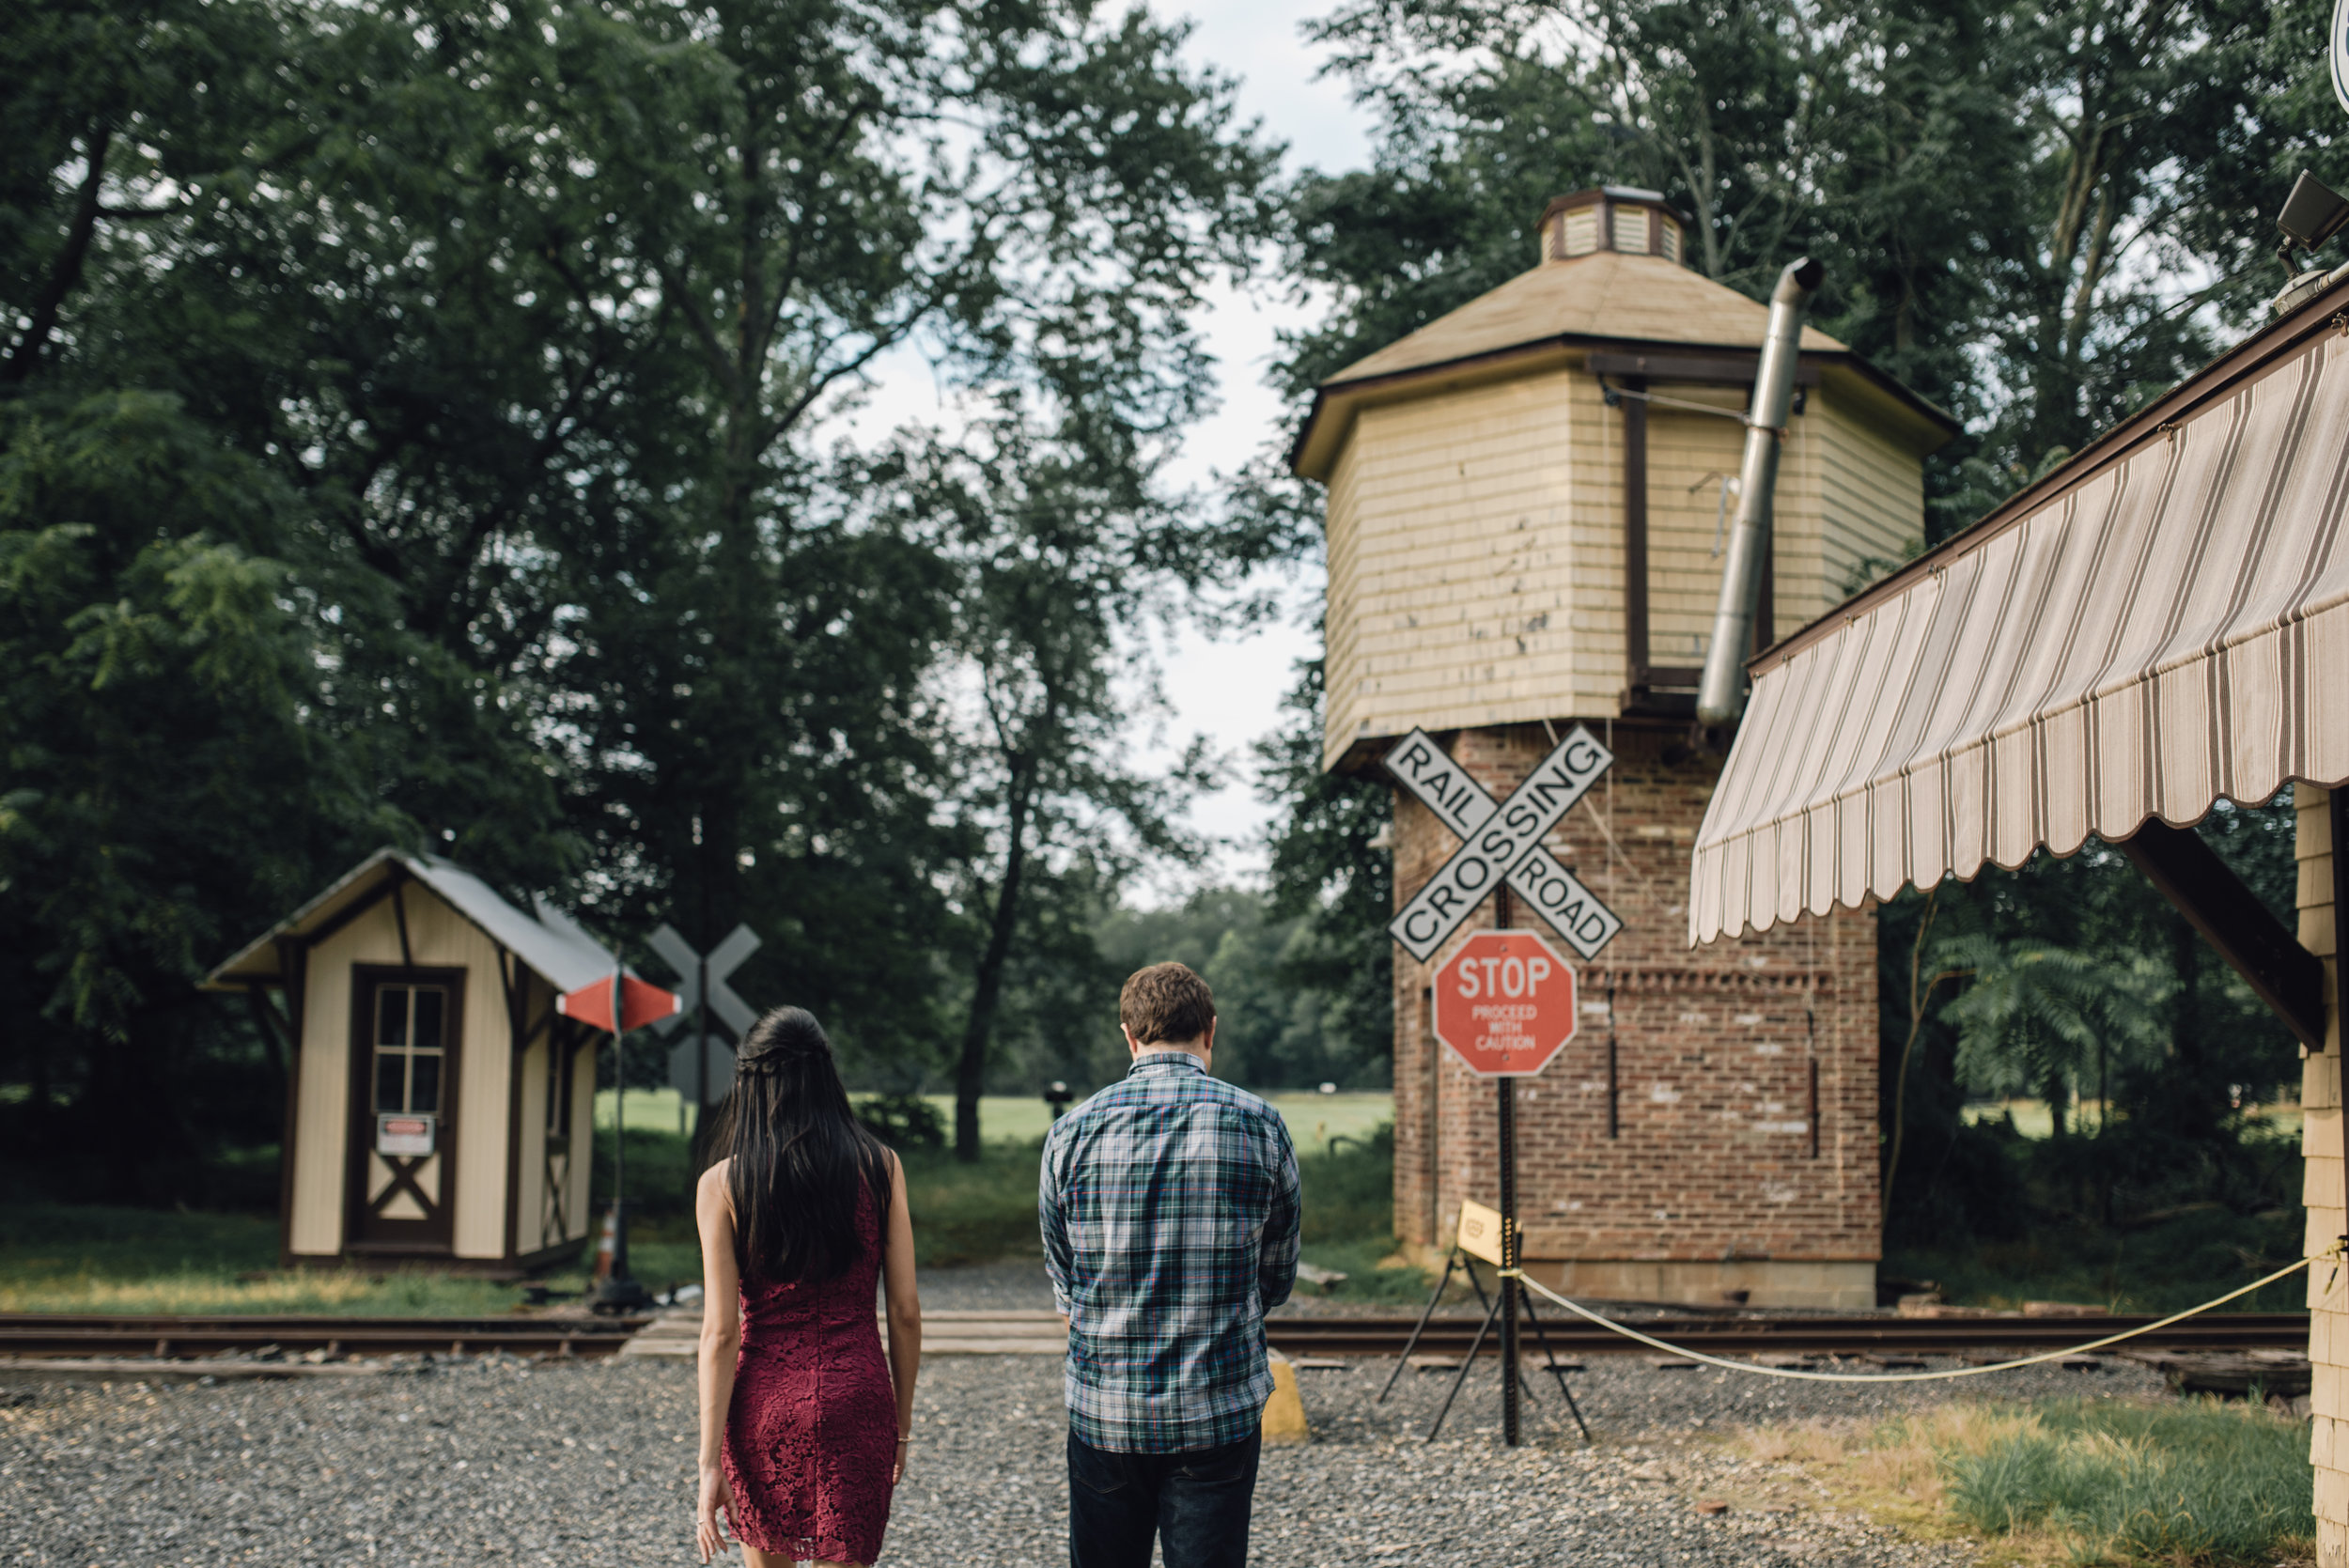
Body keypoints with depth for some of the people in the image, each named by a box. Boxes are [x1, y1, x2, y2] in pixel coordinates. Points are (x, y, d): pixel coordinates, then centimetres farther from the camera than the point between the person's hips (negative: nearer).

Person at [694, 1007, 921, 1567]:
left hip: (765, 1398, 0)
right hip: (857, 1397, 0)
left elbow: (721, 1332, -8)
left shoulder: (722, 1185, -4)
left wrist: (710, 1461, -4)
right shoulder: (881, 1168, -1)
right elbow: (905, 1310, 0)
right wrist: (902, 1422, 12)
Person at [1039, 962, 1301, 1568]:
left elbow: (1065, 1287, 6)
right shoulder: (1260, 1125, -4)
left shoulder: (1072, 1132, -2)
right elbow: (1277, 1281, 5)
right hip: (1220, 1414, -1)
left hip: (1103, 1411, 1)